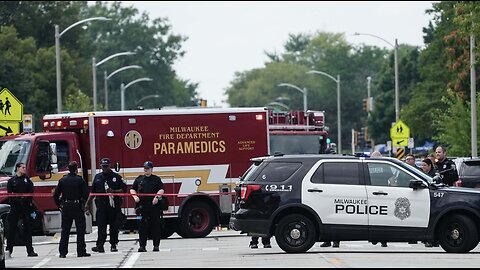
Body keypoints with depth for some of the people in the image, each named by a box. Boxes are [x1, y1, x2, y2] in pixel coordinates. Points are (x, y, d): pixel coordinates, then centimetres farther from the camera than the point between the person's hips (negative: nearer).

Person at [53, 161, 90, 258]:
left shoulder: (62, 180, 1)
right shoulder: (80, 180, -7)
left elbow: (56, 195, 2)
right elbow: (86, 194, -10)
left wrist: (59, 205, 13)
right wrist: (85, 204, 7)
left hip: (66, 207, 3)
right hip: (78, 206, -3)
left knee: (65, 231, 7)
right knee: (80, 230, 3)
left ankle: (62, 252, 3)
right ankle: (81, 251, 1)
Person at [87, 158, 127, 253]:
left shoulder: (116, 177, 5)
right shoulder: (97, 177, 14)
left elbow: (124, 190, 2)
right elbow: (93, 192, 18)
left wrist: (113, 191, -13)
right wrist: (88, 203, 13)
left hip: (114, 205, -1)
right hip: (101, 205, 1)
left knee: (114, 226, 3)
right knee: (101, 226, -7)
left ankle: (113, 245, 11)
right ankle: (100, 246, -13)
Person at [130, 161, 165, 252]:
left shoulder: (156, 179, 8)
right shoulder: (139, 179, 14)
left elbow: (161, 190, 1)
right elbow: (132, 189, 19)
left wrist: (157, 197, -16)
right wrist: (135, 196, 0)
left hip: (154, 206, -2)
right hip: (142, 206, 2)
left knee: (156, 226, 0)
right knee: (142, 227, -1)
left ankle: (156, 245, 6)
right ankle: (142, 246, 1)